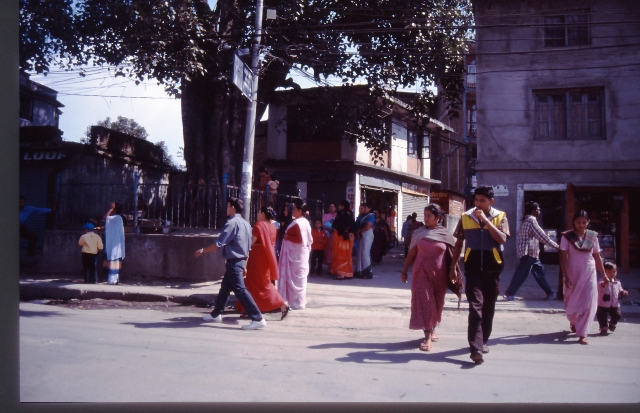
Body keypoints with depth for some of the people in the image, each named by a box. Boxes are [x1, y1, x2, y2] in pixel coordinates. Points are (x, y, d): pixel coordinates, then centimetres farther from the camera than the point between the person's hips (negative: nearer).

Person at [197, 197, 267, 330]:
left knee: (240, 289, -10)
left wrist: (202, 251, -6)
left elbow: (219, 243, -18)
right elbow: (248, 246, 17)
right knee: (225, 288, 20)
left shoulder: (232, 223, -15)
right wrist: (244, 265, 24)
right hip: (241, 260, 10)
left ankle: (258, 319, -12)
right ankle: (216, 314, 33)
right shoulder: (245, 224, 12)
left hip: (234, 262, -10)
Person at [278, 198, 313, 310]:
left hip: (295, 255, -10)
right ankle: (300, 302, 24)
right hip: (299, 253, 10)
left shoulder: (297, 223, -18)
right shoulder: (304, 221, 13)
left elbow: (300, 239, -26)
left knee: (294, 278, -2)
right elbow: (308, 239, 16)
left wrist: (287, 237, -15)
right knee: (299, 278, 15)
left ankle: (296, 303, 5)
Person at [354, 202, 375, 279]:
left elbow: (368, 227, -16)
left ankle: (368, 272, -6)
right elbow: (360, 226, 14)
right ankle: (361, 271, 9)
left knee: (365, 252, -10)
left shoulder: (371, 216, -6)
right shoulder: (364, 216, 19)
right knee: (360, 253, 6)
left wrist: (358, 231, -6)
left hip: (367, 235, -8)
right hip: (362, 235, 8)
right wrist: (357, 233, -5)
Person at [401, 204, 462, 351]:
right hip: (421, 273, -1)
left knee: (436, 303, 12)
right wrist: (404, 271, 5)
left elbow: (453, 254, 4)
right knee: (424, 301, -7)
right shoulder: (419, 233, 3)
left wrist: (453, 272, -2)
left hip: (439, 274, 1)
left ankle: (431, 329, 34)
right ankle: (428, 337, -7)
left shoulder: (445, 234, 1)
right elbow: (411, 253, 6)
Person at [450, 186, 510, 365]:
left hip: (492, 268, 1)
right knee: (475, 306, -10)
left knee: (488, 308, 11)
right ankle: (476, 348, -14)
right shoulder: (466, 217, 4)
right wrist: (452, 267, 6)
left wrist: (485, 220, -18)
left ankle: (482, 341, 28)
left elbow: (502, 239, -14)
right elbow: (458, 243, 8)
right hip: (473, 268, -1)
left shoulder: (500, 216, 2)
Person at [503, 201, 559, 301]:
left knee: (539, 271, 13)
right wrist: (556, 246, -9)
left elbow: (540, 236, 19)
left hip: (532, 253, 10)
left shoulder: (528, 220, 17)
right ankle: (509, 294, -4)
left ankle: (550, 293, 19)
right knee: (522, 274, -7)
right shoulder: (531, 221, -14)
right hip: (529, 253, -10)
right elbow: (542, 236, -16)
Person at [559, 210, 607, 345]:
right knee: (571, 302, 13)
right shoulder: (567, 236, -7)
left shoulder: (592, 236, 0)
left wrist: (604, 275, 9)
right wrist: (566, 276, -14)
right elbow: (563, 258, -9)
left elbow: (597, 257, 8)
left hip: (589, 274, 1)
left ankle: (582, 334, -2)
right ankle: (573, 322, 43)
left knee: (587, 303, -6)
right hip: (572, 273, -1)